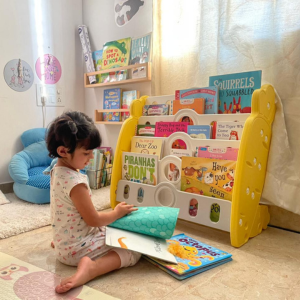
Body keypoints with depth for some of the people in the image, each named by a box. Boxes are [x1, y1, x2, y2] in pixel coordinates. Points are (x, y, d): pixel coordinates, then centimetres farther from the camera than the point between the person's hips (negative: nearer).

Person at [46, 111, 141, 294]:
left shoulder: (57, 171, 0)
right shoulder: (75, 182, -30)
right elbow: (93, 220, -21)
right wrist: (117, 213, -6)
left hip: (64, 243, 9)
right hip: (76, 249, -9)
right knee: (134, 251, -9)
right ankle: (92, 268, -23)